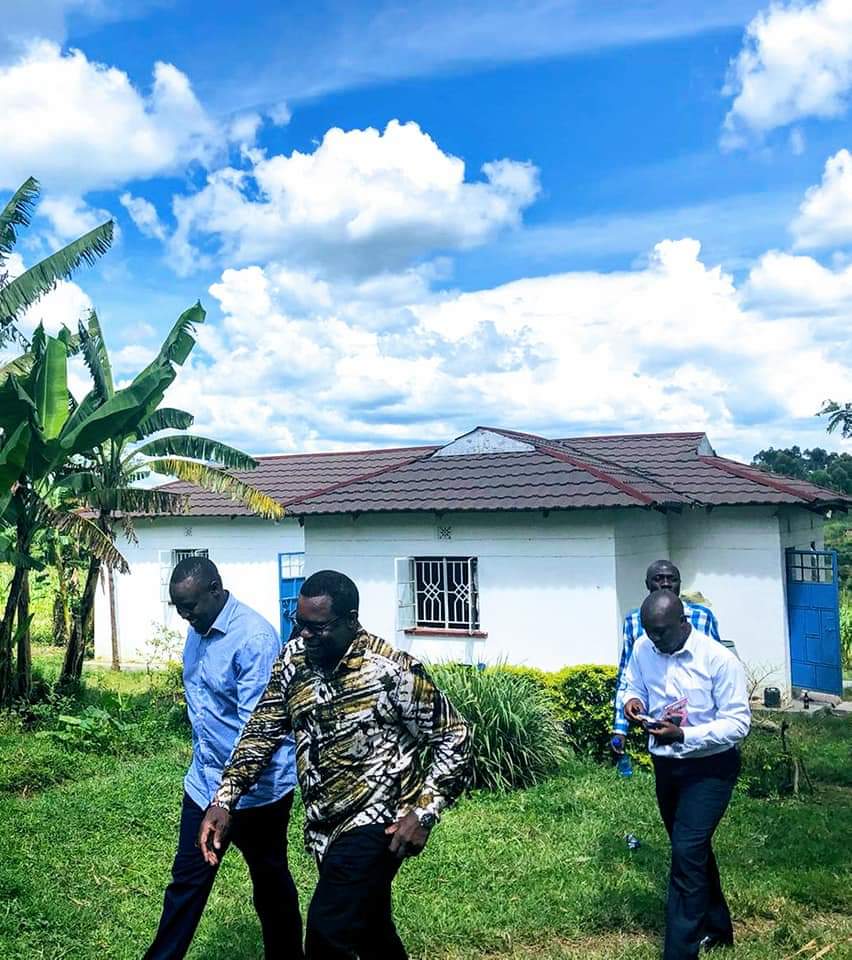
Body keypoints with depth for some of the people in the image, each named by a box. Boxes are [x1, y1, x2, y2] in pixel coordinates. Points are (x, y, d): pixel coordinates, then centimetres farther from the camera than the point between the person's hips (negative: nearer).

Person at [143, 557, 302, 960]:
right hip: (203, 782, 7)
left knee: (270, 882, 13)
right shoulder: (197, 631, 2)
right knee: (186, 880, 15)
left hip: (255, 787, -7)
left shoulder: (255, 638, -24)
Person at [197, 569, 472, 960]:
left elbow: (453, 739, -11)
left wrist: (424, 812, -18)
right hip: (323, 825, 7)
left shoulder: (394, 671, -20)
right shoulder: (293, 657, -3)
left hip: (375, 823, -6)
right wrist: (224, 800, -6)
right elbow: (262, 730, 4)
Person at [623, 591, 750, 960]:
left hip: (710, 768, -6)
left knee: (687, 852, -12)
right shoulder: (642, 649, -7)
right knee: (694, 849, 21)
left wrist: (682, 735, -33)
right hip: (665, 765, 6)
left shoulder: (720, 660, -23)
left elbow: (738, 723, -21)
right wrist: (633, 700, -16)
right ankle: (716, 928, 42)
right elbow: (634, 686, 10)